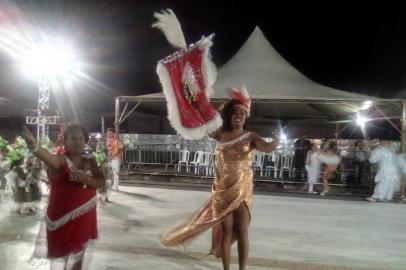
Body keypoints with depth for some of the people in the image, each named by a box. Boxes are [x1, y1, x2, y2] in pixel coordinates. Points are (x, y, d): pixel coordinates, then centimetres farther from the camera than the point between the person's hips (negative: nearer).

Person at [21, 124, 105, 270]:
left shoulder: (90, 162, 4)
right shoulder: (60, 160, -13)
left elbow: (102, 181, -5)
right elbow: (49, 158, -36)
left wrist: (86, 179, -25)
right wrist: (34, 146, -59)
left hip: (84, 220, 5)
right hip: (62, 220, -4)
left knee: (76, 258, 20)